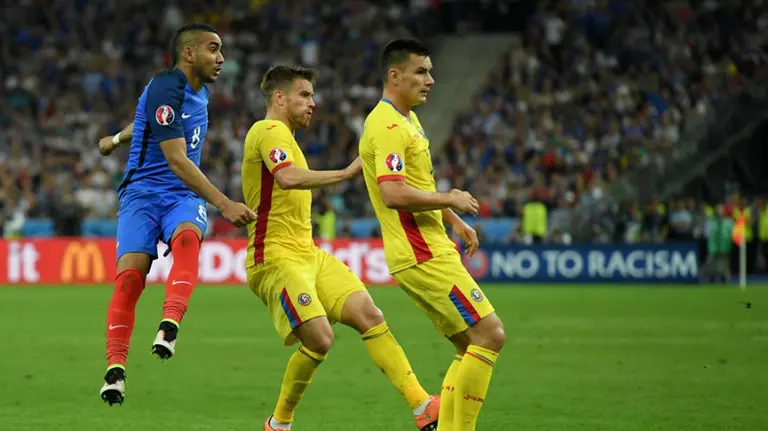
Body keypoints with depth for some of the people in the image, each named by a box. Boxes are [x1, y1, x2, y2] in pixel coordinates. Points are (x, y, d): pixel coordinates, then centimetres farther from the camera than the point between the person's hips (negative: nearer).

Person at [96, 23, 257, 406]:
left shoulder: (199, 92, 13)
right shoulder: (165, 90, -15)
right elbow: (176, 160, -24)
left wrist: (119, 138, 51)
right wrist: (224, 205, -30)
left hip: (183, 197, 5)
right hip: (143, 193, -5)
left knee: (187, 238, -31)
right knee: (131, 273, -22)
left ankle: (169, 325, -47)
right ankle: (115, 368, -17)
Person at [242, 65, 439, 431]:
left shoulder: (283, 137, 23)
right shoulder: (270, 131, -10)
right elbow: (287, 178, -30)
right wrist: (345, 173, -29)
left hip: (309, 255, 10)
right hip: (276, 259, -10)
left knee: (369, 315, -6)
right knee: (319, 338, -22)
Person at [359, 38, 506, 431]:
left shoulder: (407, 119, 18)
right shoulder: (389, 126, -16)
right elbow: (393, 194, -27)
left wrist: (454, 220, 23)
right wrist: (450, 200, -15)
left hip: (431, 250, 10)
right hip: (422, 255, -10)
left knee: (472, 346, 10)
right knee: (489, 335, -13)